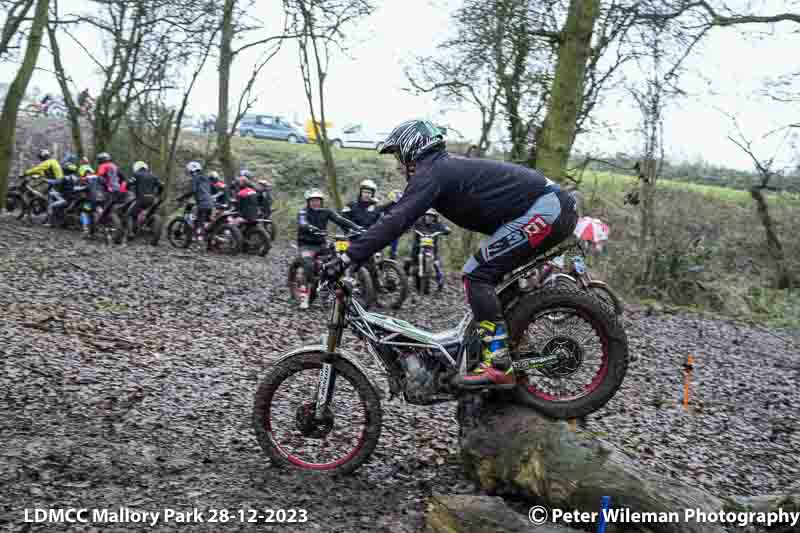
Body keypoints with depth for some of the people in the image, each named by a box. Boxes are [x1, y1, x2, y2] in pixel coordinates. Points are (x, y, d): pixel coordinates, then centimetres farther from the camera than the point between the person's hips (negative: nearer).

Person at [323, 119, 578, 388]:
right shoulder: (448, 167, 20)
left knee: (476, 275, -11)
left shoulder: (431, 172, -10)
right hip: (558, 208, 10)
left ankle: (498, 365, -13)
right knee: (484, 276, 15)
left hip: (544, 210, -10)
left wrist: (348, 257, -21)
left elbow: (397, 221, -21)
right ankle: (512, 342, 19)